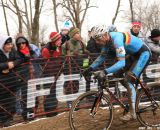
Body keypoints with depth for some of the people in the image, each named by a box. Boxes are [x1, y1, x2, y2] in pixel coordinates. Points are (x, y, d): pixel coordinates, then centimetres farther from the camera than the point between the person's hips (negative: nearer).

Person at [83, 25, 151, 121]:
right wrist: (90, 68, -6)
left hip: (144, 54, -9)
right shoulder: (107, 39, -6)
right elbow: (102, 57, 4)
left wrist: (105, 72, -48)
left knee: (128, 80, -16)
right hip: (135, 54, 9)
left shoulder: (117, 39, -33)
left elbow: (122, 63, -40)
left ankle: (132, 113, -11)